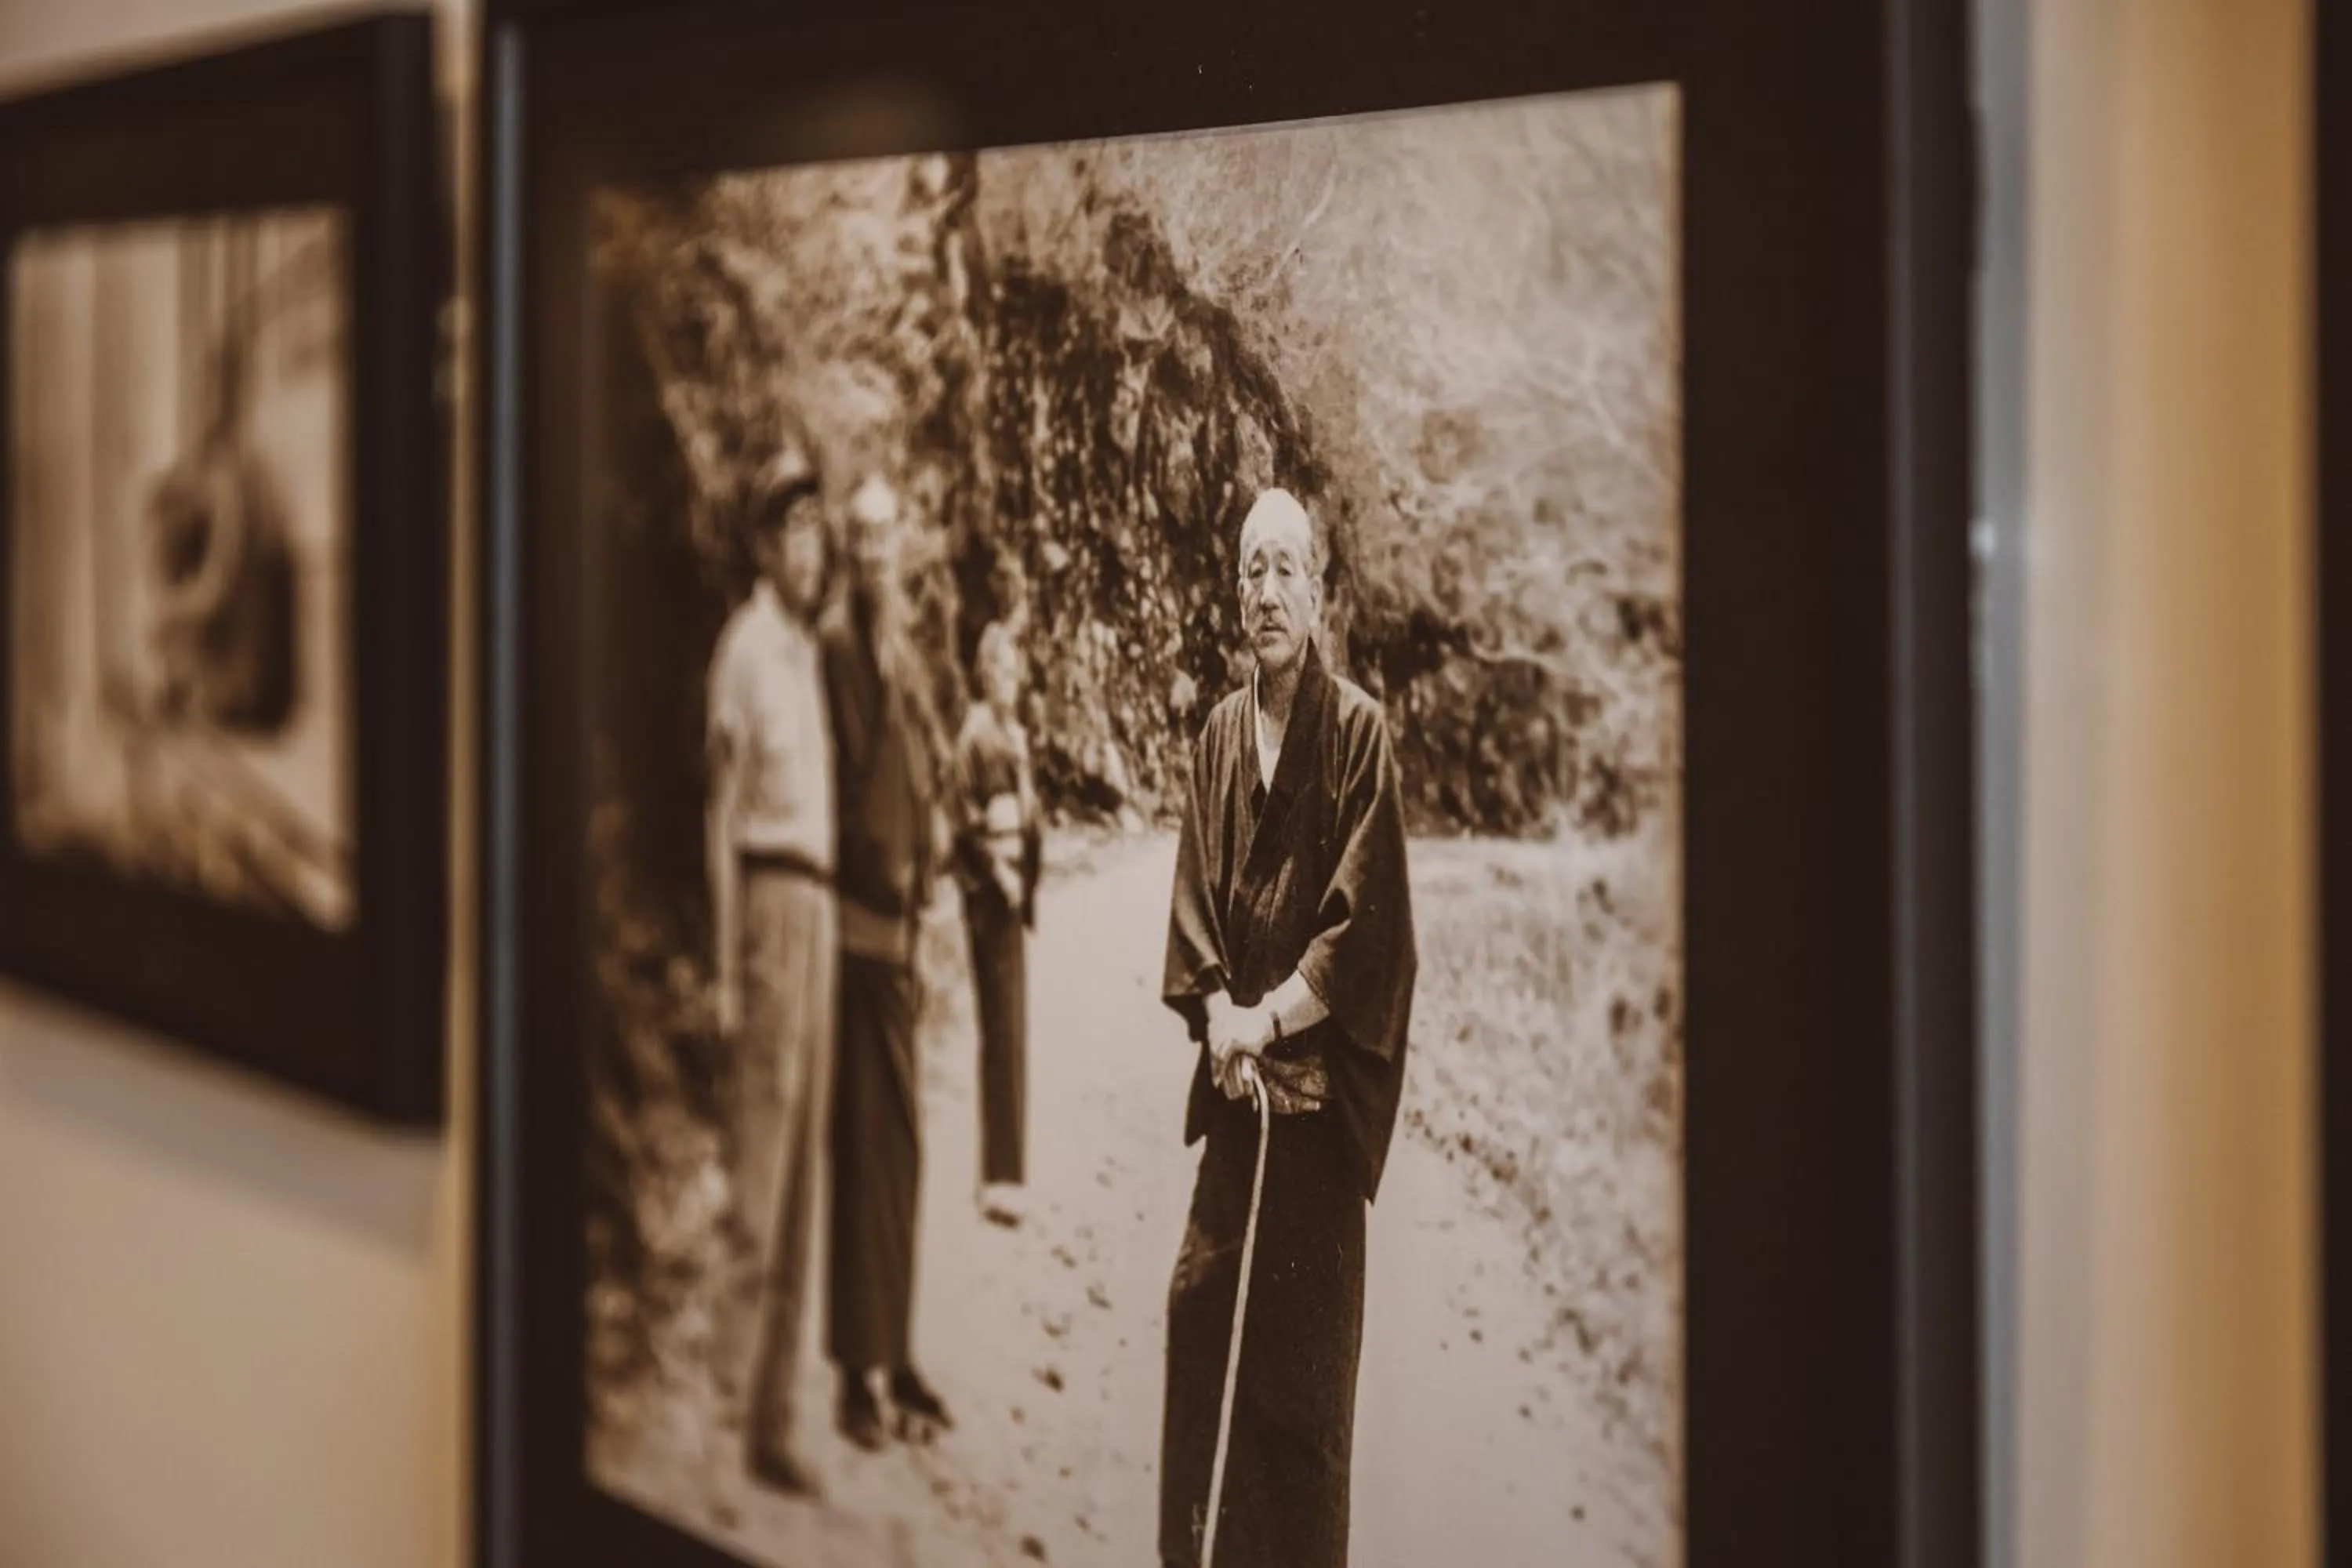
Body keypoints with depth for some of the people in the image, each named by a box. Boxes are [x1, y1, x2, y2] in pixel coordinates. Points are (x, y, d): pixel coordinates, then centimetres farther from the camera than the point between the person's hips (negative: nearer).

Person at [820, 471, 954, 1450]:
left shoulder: (903, 657, 16)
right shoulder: (833, 648, -9)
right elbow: (836, 782, -15)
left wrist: (919, 895, 12)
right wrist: (880, 874, -18)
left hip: (896, 922, 8)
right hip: (855, 920, -8)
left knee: (901, 1145, 12)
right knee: (864, 1139, -6)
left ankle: (897, 1355, 20)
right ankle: (859, 1370, 0)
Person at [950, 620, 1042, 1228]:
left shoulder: (1017, 737, 17)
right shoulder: (975, 735, -11)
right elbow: (966, 818, -16)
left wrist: (1028, 878, 11)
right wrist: (996, 872, -16)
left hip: (1014, 887, 9)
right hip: (989, 893, -9)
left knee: (1009, 1029, 11)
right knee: (1003, 1029, -10)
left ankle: (1001, 1171, 18)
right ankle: (1000, 1177, -8)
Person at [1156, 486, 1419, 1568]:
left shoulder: (1358, 732, -6)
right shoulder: (1220, 736, 10)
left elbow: (1367, 919, -10)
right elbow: (1195, 899, 8)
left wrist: (1273, 1015, -13)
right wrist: (1219, 1013, -7)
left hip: (1323, 1081, -5)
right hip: (1233, 1078, 5)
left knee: (1306, 1339, -2)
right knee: (1200, 1299, 4)